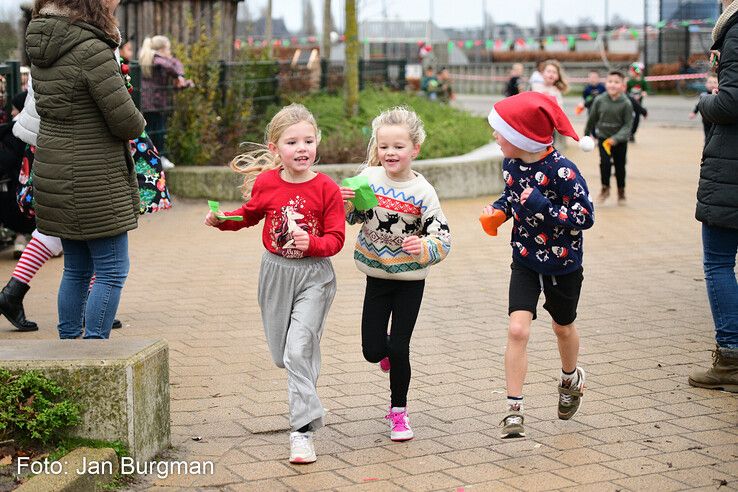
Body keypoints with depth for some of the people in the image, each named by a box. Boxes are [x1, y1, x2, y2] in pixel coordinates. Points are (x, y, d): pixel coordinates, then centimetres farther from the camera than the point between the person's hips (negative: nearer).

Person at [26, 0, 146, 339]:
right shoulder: (93, 50, -19)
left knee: (76, 269, 18)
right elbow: (127, 122, -19)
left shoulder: (41, 44, 6)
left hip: (54, 169, 8)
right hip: (94, 178, -8)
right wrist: (137, 122, 5)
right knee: (112, 270, 1)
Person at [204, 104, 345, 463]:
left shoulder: (327, 189, -11)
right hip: (276, 272, 4)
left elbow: (336, 239, -9)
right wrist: (221, 220, 0)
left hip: (313, 275, -4)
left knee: (299, 349, -15)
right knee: (281, 353, 13)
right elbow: (249, 215, 17)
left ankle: (302, 430, -10)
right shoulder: (265, 183, -3)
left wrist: (311, 243, -28)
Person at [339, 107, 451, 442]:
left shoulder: (422, 192, -16)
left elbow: (443, 240, -16)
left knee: (399, 349, -1)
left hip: (410, 279, -3)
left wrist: (424, 247, -37)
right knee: (372, 351, 4)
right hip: (377, 276, 3)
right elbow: (350, 219, 6)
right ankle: (388, 351, 41)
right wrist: (344, 203, -15)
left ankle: (398, 412, 19)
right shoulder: (369, 178, -7)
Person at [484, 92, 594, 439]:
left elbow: (585, 217, -25)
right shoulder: (511, 163, -7)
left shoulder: (562, 171, -26)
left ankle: (570, 378, 51)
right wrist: (499, 210, -6)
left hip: (562, 263, -3)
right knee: (517, 329, -12)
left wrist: (541, 206, -33)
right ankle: (514, 410, -7)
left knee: (563, 327, 19)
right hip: (525, 260, 3)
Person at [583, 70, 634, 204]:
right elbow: (592, 118, 3)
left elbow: (627, 125, -15)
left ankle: (621, 191, 26)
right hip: (603, 137, 1)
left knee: (620, 165, 8)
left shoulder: (626, 104, -16)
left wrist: (616, 138, -27)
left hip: (620, 140, 0)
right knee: (605, 162, -13)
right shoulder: (599, 100, -11)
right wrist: (587, 134, 14)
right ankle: (605, 188, 6)